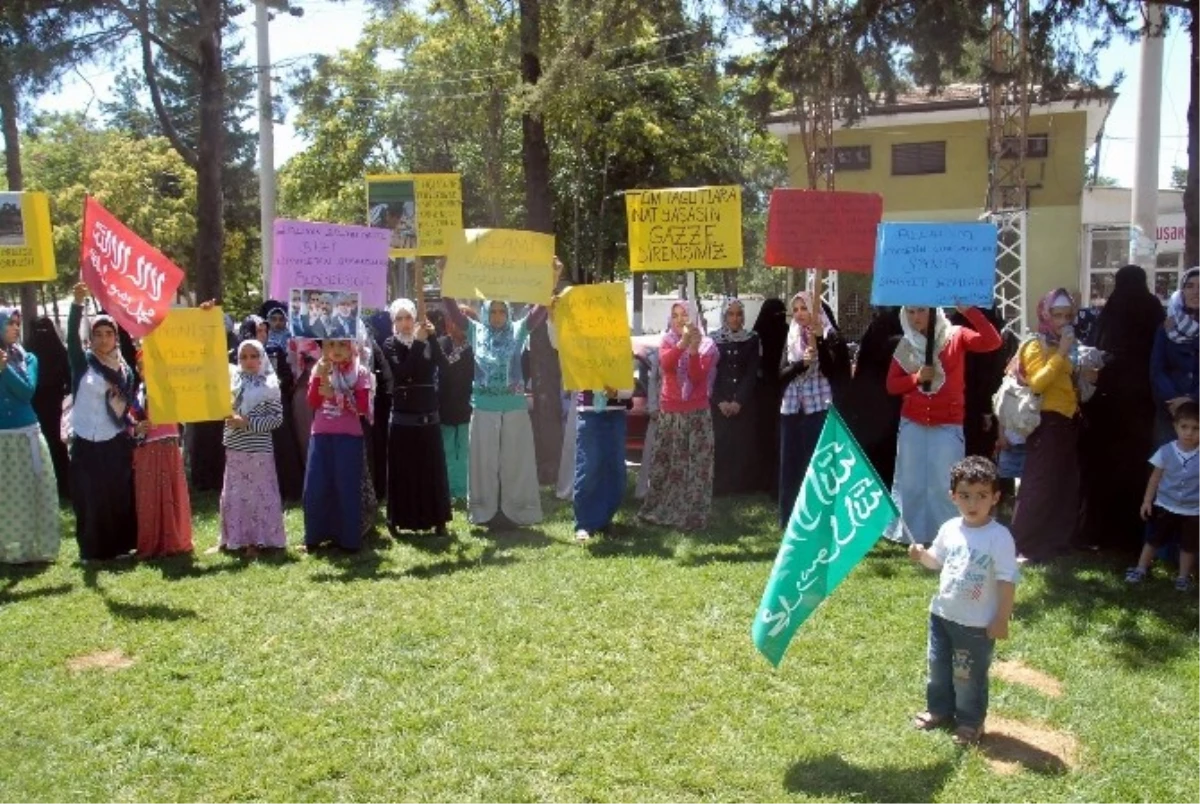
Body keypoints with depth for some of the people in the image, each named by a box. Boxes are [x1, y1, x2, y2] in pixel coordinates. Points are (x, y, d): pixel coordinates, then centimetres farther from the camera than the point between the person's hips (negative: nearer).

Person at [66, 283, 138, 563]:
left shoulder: (124, 369, 7)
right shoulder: (83, 362, -1)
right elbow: (72, 335, -18)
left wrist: (134, 424, -3)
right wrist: (78, 303, -30)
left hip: (115, 444, 2)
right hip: (86, 443, -2)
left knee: (118, 497, 5)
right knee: (89, 499, 1)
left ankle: (119, 546, 15)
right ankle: (91, 549, 10)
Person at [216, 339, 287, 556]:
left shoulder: (269, 385, -5)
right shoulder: (232, 380, 7)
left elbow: (277, 418, -10)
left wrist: (248, 422, -16)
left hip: (259, 449, -4)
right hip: (234, 448, 4)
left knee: (258, 495, 0)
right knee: (232, 495, 9)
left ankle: (255, 541, 9)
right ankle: (230, 540, 19)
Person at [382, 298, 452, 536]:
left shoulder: (426, 341, 6)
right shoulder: (390, 345, 1)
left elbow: (438, 361, -14)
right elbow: (402, 371, -16)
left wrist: (432, 336, -28)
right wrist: (418, 342, -21)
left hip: (428, 415, 2)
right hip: (403, 417, -2)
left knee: (432, 468, 4)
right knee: (402, 469, 0)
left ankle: (437, 519, 10)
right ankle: (400, 519, 9)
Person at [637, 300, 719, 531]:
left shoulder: (705, 345, 2)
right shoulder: (667, 341, 6)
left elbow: (698, 377, -11)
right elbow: (665, 364, -16)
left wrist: (693, 349, -21)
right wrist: (683, 342, -28)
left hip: (697, 414, -2)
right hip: (669, 412, 2)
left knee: (695, 465, -4)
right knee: (665, 464, 7)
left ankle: (692, 516, 1)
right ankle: (659, 511, 17)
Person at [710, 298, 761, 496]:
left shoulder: (752, 339, 4)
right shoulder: (713, 340, 4)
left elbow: (752, 373, -2)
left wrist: (739, 401, -11)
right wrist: (720, 401, -11)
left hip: (744, 402, 0)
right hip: (719, 402, 0)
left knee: (743, 443, -2)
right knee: (720, 444, -5)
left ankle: (742, 487, 6)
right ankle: (719, 487, 2)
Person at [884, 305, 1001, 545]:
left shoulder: (955, 337, -3)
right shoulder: (906, 345, 6)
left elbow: (992, 342, -19)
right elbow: (892, 385, 7)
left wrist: (970, 311, -26)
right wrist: (917, 377, -11)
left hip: (948, 425, -3)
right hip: (912, 424, 3)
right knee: (911, 482, 7)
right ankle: (910, 534, 19)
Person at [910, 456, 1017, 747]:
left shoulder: (1000, 537, -19)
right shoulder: (949, 529, -3)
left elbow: (1007, 581, -16)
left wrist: (1002, 619, -15)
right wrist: (921, 554, -8)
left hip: (977, 623, -5)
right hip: (942, 614, 6)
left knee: (969, 676, 8)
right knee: (938, 666, 19)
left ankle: (971, 722, 28)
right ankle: (939, 710, 39)